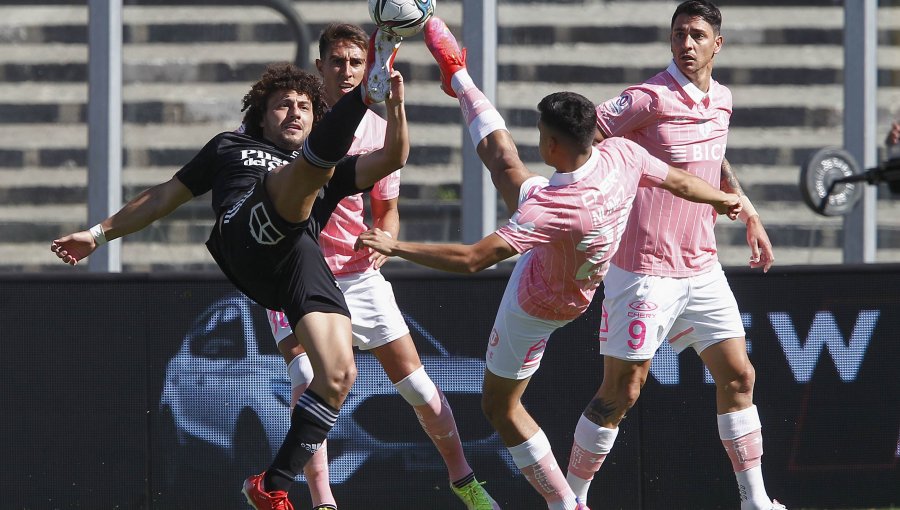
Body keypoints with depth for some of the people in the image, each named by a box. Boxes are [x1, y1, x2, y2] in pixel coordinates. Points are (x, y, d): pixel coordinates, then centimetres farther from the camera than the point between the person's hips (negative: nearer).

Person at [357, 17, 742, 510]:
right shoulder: (622, 155, -28)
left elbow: (471, 259, -46)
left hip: (536, 305, -7)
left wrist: (396, 247, -37)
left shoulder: (552, 209, -47)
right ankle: (457, 77, 45)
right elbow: (679, 180, -6)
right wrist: (724, 199, 15)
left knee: (500, 406, 12)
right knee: (501, 156, 21)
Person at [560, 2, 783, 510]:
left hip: (702, 268, 7)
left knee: (738, 376, 6)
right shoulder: (650, 100, -16)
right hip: (645, 271, -7)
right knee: (621, 391, -3)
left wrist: (748, 214, 25)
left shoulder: (721, 99, 8)